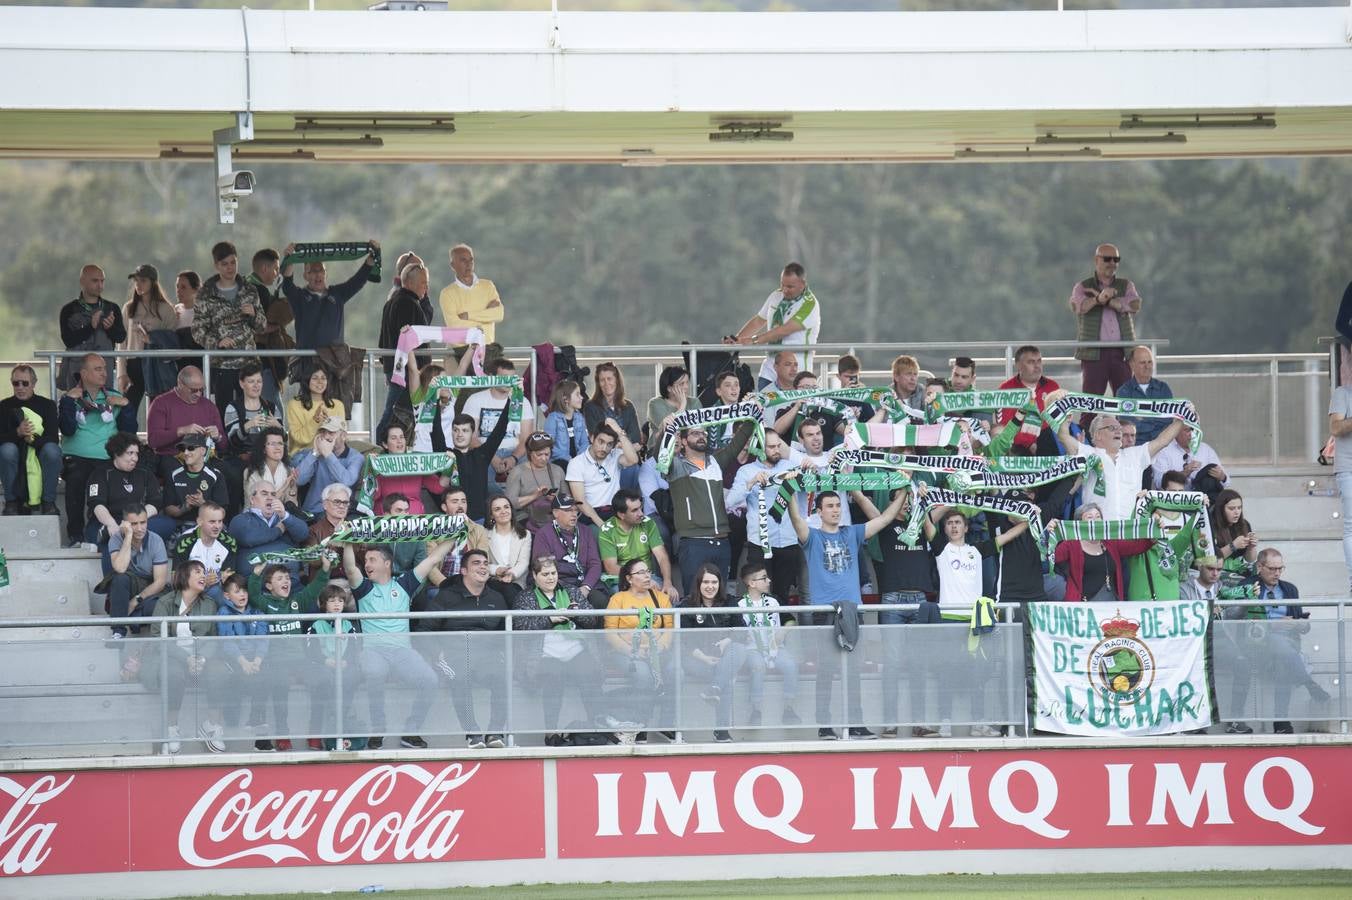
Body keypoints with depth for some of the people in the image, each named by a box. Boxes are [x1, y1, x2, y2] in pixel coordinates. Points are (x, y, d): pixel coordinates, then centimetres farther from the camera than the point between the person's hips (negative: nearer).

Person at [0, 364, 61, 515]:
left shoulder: (47, 405, 0)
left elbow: (54, 438, -11)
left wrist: (34, 440, -30)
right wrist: (17, 433, -29)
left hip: (40, 455, 0)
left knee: (52, 450, -32)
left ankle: (48, 502, -18)